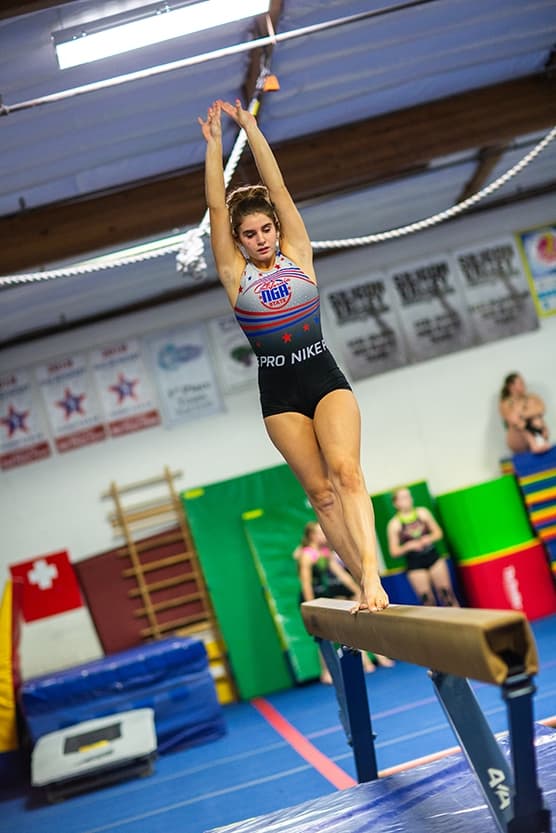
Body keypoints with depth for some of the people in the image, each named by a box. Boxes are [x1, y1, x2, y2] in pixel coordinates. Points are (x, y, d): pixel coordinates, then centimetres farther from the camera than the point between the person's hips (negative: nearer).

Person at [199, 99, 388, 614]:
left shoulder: (296, 255, 4)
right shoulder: (235, 275, 3)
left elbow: (278, 187, 1)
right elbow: (217, 206, 0)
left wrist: (250, 126, 1)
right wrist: (214, 142, 1)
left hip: (326, 378, 0)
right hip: (278, 393, 1)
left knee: (345, 469, -20)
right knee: (320, 490, 1)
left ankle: (371, 574, -28)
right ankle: (366, 585, 7)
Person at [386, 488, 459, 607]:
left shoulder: (422, 513, 3)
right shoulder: (394, 524, -4)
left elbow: (438, 532, 11)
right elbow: (394, 552, -3)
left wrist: (429, 538, -9)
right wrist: (408, 546, -18)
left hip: (433, 557, 2)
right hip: (415, 565, -2)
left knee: (447, 595, 2)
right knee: (428, 601, -2)